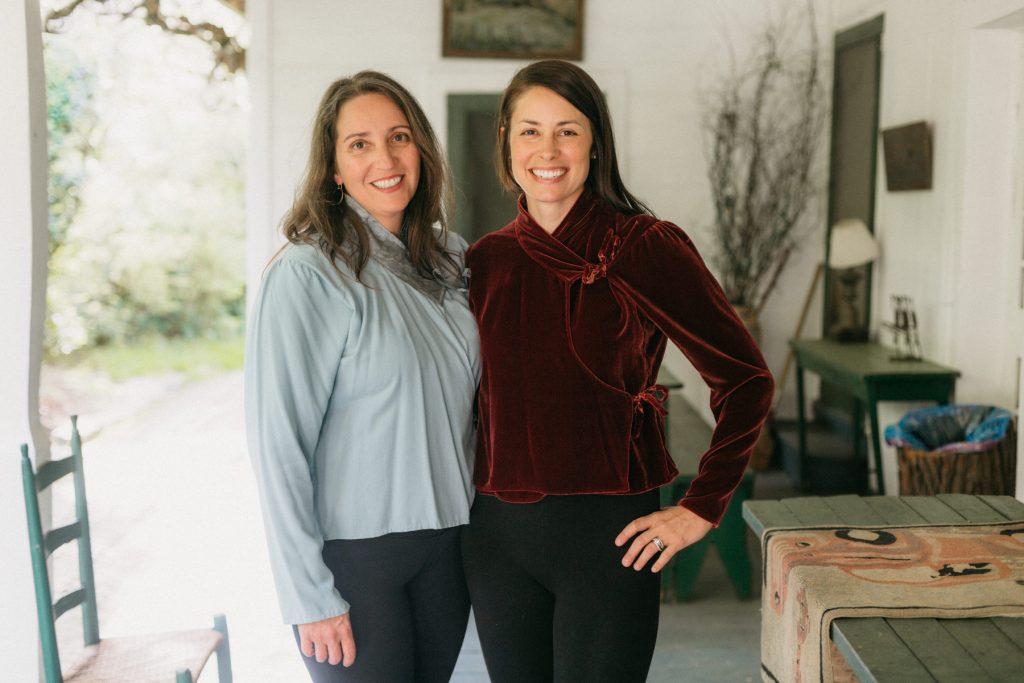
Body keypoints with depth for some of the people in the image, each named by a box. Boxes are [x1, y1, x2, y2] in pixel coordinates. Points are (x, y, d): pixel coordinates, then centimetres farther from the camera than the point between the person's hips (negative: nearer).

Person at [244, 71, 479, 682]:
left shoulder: (449, 258, 6)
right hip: (354, 550, -6)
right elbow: (278, 445, -16)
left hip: (447, 540, 6)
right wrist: (309, 595, -16)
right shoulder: (307, 275, -14)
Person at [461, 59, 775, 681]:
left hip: (605, 535, -4)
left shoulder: (647, 247, -8)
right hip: (497, 534, 4)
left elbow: (745, 380, -7)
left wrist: (702, 509, -9)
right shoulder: (487, 261, 5)